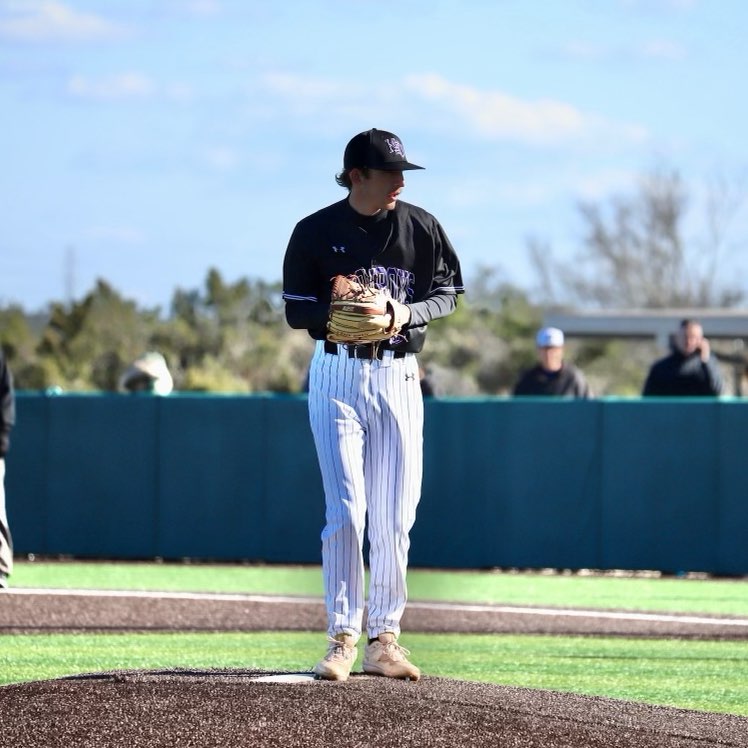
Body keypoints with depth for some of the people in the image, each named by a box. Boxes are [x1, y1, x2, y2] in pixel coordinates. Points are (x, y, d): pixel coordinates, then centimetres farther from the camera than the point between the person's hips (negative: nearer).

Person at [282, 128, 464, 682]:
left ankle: (383, 639, 8)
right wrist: (341, 311, -21)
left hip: (398, 375, 2)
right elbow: (296, 310, 0)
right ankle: (342, 638, -6)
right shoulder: (316, 232, -3)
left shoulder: (421, 228, 2)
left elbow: (448, 293, 8)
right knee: (346, 511, -10)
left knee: (395, 519, 1)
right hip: (338, 372, -2)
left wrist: (409, 312, -12)